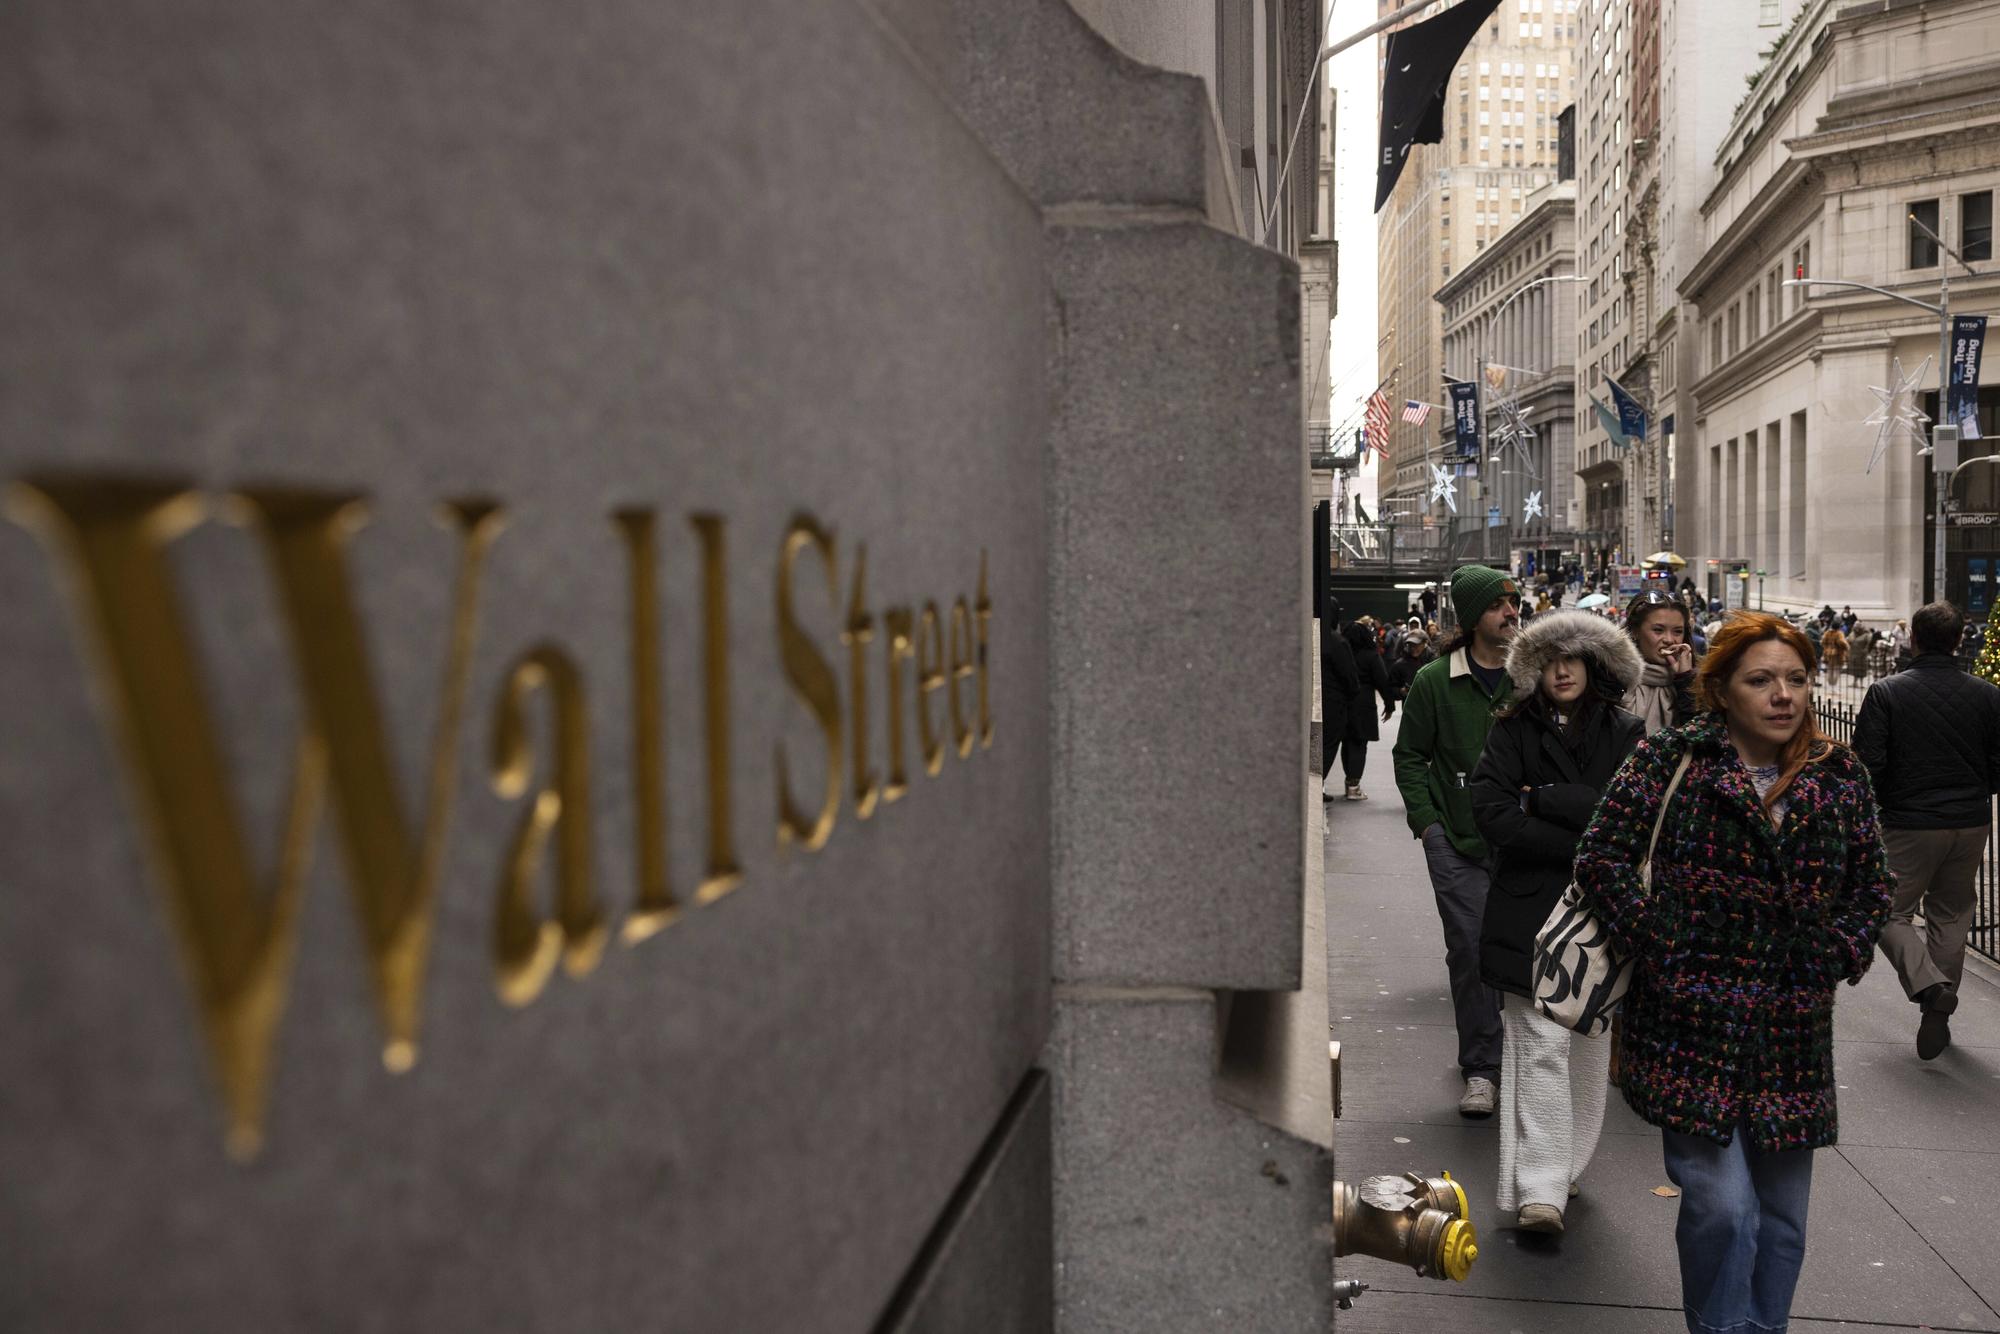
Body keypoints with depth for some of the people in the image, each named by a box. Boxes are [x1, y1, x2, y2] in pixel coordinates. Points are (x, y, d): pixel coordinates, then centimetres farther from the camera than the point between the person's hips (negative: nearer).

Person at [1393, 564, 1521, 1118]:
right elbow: (1409, 755, 6)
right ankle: (1481, 1067, 9)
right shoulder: (1434, 681, 0)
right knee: (1470, 949, -1)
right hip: (1458, 844, -1)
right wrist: (1427, 820, -3)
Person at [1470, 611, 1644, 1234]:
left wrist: (1544, 799, -12)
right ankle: (1539, 1189, -8)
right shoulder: (1513, 732, 2)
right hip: (1531, 909, -2)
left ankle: (1568, 1164, 25)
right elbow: (1492, 815, -9)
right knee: (1540, 1044, -8)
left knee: (1590, 1043, 10)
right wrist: (1584, 844, -12)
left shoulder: (1625, 734, 6)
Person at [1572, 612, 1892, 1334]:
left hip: (1794, 1031, 5)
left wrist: (1837, 957, 4)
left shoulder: (1839, 776, 8)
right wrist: (1662, 947, -12)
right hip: (1692, 1024, -4)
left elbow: (1872, 882, 18)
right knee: (1721, 1206, -9)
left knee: (1782, 1213, 13)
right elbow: (1601, 858, -7)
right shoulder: (1669, 760, -5)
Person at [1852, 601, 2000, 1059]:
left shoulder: (1886, 692, -11)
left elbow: (1868, 763, -14)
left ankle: (1929, 985, -16)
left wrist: (1882, 802, 5)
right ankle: (1939, 1016, 19)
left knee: (1890, 913, 8)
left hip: (1909, 824, -4)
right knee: (1951, 917, 16)